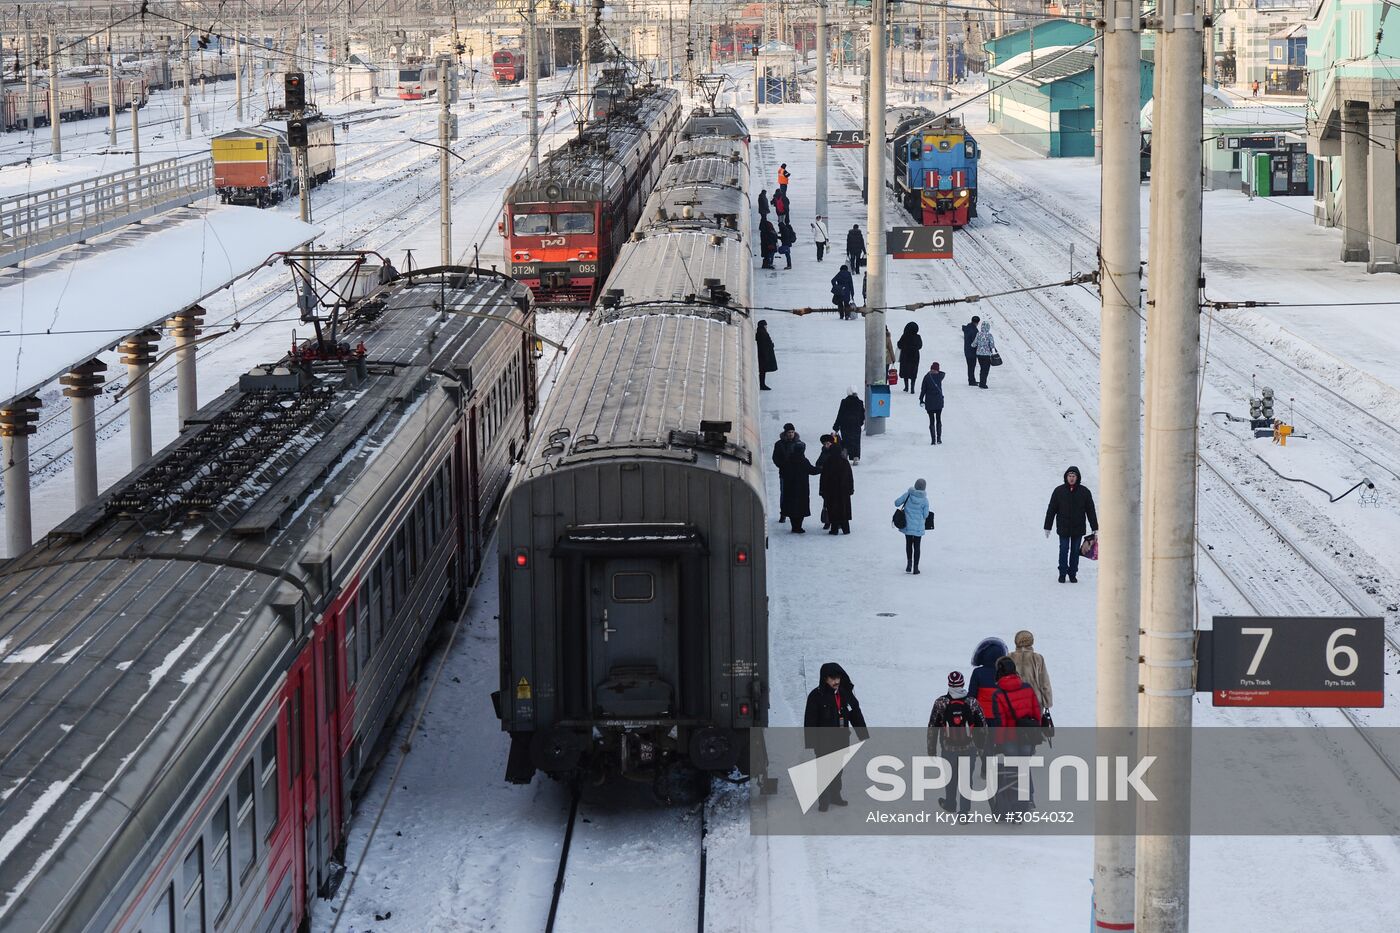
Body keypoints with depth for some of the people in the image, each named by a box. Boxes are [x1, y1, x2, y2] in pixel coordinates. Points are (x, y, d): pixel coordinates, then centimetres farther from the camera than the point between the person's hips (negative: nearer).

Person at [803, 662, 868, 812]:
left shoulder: (846, 694, 3)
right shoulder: (816, 696, -12)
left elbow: (856, 715, 12)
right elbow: (810, 721, -12)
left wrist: (863, 735, 11)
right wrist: (811, 742, -15)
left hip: (842, 739, 5)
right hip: (824, 741, -5)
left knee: (838, 769, 14)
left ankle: (835, 795, 28)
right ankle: (824, 801, 6)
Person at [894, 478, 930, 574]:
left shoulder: (908, 495, -10)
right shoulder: (925, 500, -11)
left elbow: (897, 503, -5)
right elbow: (925, 515, -6)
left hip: (907, 525, 1)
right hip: (918, 527, -1)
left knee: (908, 544, 20)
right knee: (917, 546, 9)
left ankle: (909, 563, 6)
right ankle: (915, 567, 11)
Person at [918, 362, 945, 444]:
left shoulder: (927, 376, -8)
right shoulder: (939, 376, -4)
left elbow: (923, 389, -6)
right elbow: (943, 373, 21)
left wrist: (921, 399, 2)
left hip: (929, 402, -1)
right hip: (939, 401, 1)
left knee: (931, 421, 3)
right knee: (938, 420, 14)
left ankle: (933, 440, -4)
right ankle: (939, 438, 8)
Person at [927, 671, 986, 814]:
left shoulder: (940, 703, -10)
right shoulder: (972, 702, -9)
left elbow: (932, 728, -4)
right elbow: (982, 725, -1)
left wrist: (931, 750, 5)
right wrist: (981, 745, 13)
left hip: (948, 748, 0)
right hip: (969, 748, 0)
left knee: (951, 777, 20)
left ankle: (950, 804, 38)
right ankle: (965, 809, 9)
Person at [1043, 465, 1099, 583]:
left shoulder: (1084, 492, 0)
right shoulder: (1059, 491, -1)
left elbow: (1091, 511, 4)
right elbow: (1051, 510, 2)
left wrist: (1095, 528, 2)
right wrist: (1047, 527, 1)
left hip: (1078, 529, 1)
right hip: (1063, 528, -1)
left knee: (1075, 552, 6)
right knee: (1064, 551, 0)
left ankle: (1073, 574, 15)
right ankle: (1062, 574, 9)